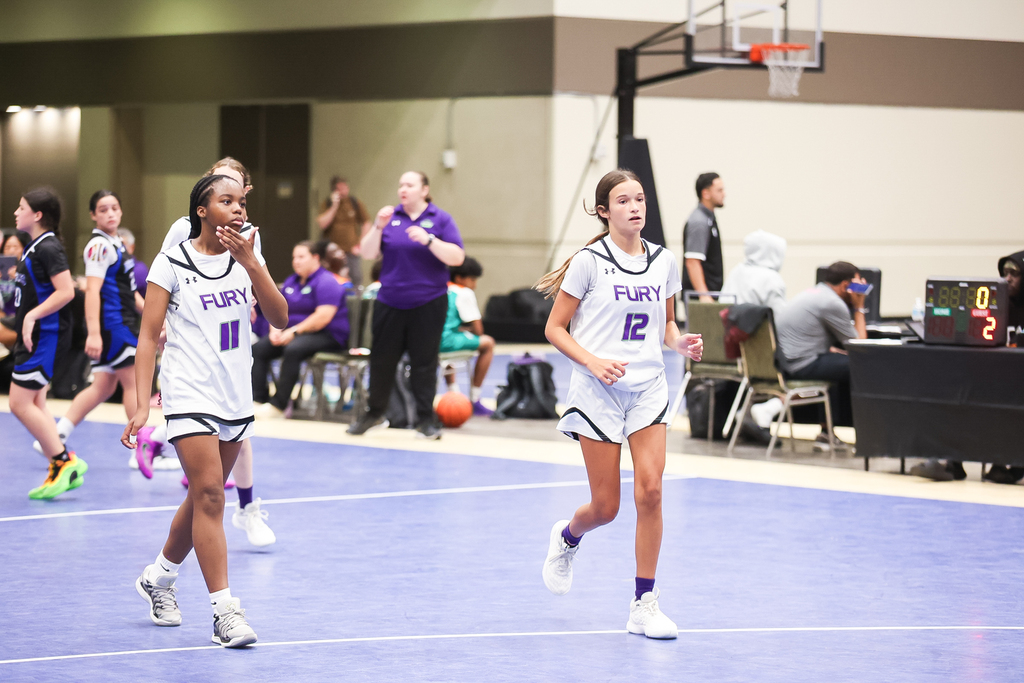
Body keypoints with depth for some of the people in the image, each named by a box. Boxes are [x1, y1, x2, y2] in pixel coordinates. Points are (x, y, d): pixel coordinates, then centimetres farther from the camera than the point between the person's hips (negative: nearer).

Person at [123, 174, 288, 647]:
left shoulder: (247, 258, 6)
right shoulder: (171, 264, -6)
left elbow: (279, 318, -5)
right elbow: (149, 336, -6)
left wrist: (250, 263, -18)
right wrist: (142, 406, -13)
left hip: (237, 399, 5)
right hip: (189, 398, -5)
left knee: (204, 499, 13)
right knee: (209, 496, -14)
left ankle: (158, 579, 35)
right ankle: (225, 611, -14)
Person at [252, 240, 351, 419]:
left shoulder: (326, 282, -11)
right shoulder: (291, 281, 16)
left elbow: (323, 317, -21)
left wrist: (294, 332, -21)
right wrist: (275, 330, -5)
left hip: (328, 337, -8)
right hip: (292, 333, 8)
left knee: (293, 349, -37)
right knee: (257, 349, -11)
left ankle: (277, 405, -33)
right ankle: (259, 399, -19)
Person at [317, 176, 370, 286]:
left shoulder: (355, 204, 5)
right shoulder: (327, 205, 4)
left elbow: (366, 224, 8)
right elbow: (322, 223, -9)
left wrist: (360, 245, 1)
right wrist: (334, 206, -11)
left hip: (352, 252, 1)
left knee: (356, 280, -1)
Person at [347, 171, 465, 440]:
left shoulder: (440, 219, -1)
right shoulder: (390, 216, 7)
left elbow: (456, 257, -10)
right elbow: (368, 253, 3)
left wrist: (428, 240, -22)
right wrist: (378, 227, -12)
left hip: (427, 304, -3)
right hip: (390, 303, 3)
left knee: (424, 362, 1)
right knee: (382, 359, 8)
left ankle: (425, 418, 9)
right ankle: (374, 414, 20)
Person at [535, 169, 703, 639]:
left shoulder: (663, 261, 6)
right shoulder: (590, 262, -7)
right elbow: (555, 328, -4)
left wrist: (680, 342, -3)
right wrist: (593, 361, -18)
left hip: (648, 389, 3)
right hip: (598, 391, -3)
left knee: (650, 491, -10)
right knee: (606, 506, 0)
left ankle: (643, 605, -1)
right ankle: (566, 538, 38)